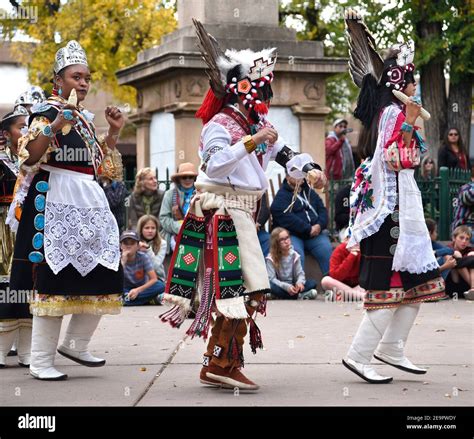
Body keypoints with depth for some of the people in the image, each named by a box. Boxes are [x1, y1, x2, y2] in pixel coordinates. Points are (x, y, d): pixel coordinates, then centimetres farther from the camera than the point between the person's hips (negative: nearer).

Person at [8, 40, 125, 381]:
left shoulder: (85, 119, 19)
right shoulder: (47, 112, -4)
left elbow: (100, 165, 24)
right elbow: (29, 158, -17)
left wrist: (114, 132, 14)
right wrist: (56, 125, -26)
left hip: (89, 202, 8)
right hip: (55, 202, -8)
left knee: (103, 275, 5)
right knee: (54, 277, -9)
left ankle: (76, 344, 19)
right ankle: (41, 361, -3)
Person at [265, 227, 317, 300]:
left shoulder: (294, 255, 4)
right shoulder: (271, 258, -7)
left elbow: (300, 273, 1)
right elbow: (271, 279, -15)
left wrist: (300, 282, -23)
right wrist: (286, 286, -30)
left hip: (292, 286, 3)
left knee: (312, 283, -16)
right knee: (271, 286, -37)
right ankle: (300, 295, -33)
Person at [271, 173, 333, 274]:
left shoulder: (310, 192, 22)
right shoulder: (281, 196, 0)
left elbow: (322, 210, 15)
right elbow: (286, 218, -14)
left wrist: (319, 225, -8)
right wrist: (308, 229, -17)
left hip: (314, 234, 5)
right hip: (292, 235, -4)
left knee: (327, 251, -22)